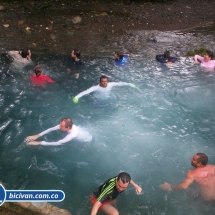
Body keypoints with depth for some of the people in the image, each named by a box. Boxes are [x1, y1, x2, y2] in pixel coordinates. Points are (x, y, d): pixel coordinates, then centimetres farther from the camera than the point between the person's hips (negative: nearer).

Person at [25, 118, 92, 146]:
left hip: (87, 141, -6)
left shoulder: (73, 134, -46)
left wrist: (39, 143, -47)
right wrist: (37, 136, -33)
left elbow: (57, 143, -47)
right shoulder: (67, 125, -26)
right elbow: (51, 129, -25)